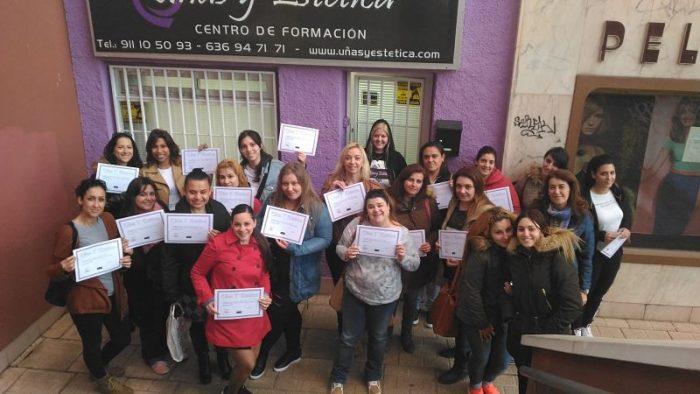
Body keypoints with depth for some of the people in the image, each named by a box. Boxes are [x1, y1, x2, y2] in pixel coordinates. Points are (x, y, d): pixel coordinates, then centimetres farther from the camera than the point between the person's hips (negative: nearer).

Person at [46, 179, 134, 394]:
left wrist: (125, 258, -9)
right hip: (85, 299, -6)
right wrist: (64, 268, -34)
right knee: (93, 344, 12)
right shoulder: (68, 231, -18)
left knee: (123, 338, 20)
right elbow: (52, 271, -12)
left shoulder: (108, 219, 0)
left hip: (113, 294, 6)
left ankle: (99, 366, 51)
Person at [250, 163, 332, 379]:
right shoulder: (272, 202, -3)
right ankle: (294, 351, 44)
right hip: (274, 268, 4)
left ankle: (262, 354, 30)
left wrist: (296, 248, -25)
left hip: (298, 272, -4)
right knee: (288, 311, 21)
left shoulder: (316, 208, -15)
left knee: (277, 313, 4)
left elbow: (325, 239, -14)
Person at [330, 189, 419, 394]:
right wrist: (346, 253, -23)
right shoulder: (357, 224, -11)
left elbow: (415, 264, -6)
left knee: (378, 337, 21)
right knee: (349, 337, 13)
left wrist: (403, 258, -27)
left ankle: (373, 377, 45)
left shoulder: (402, 232, -11)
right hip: (355, 292, 0)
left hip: (385, 296, 1)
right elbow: (340, 247, -2)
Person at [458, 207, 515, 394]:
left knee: (503, 359, 6)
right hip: (476, 316, -4)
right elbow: (470, 289, -18)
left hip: (502, 316, 4)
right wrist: (482, 323, -12)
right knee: (482, 354, -2)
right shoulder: (480, 254, -21)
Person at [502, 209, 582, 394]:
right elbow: (508, 294, 13)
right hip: (520, 336, 5)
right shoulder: (514, 257, 2)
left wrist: (546, 331, -15)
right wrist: (510, 320, -1)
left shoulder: (557, 257, -15)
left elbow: (572, 305, -18)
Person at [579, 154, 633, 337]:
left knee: (600, 291, 19)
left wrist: (626, 228, -12)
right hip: (593, 253, -6)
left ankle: (585, 325, 38)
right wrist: (602, 236, -29)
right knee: (585, 291, 5)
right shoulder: (585, 197, -21)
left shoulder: (618, 192, -3)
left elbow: (628, 214, 9)